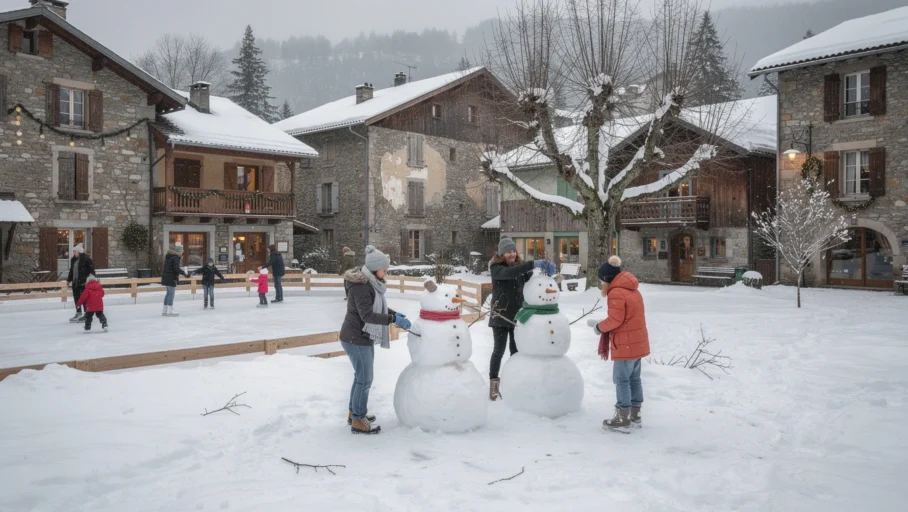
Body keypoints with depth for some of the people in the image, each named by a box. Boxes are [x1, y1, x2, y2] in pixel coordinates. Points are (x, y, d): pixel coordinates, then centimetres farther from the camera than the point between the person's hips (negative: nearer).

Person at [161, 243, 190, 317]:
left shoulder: (169, 256, 15)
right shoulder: (176, 258, -15)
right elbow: (176, 268, -24)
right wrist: (184, 274, -21)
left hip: (166, 277, 10)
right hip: (171, 278, -10)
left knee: (168, 293, 16)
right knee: (171, 294, -6)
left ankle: (165, 311, 21)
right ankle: (169, 312, -6)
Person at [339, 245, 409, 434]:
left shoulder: (371, 282, 7)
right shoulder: (361, 285, -23)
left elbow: (377, 307, 19)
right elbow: (367, 315, -30)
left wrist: (396, 314, 5)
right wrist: (394, 319, -33)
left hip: (363, 337, 10)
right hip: (356, 338, -10)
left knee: (361, 376, 19)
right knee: (365, 379, -3)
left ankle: (353, 412, 33)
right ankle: (358, 421, 8)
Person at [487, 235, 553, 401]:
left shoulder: (520, 265, 7)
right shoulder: (496, 268, -10)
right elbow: (508, 273, -32)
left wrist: (545, 271, -25)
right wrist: (533, 264, -41)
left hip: (517, 315, 5)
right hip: (501, 315, -4)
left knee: (516, 350, 10)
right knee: (499, 350, 0)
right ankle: (494, 382, 10)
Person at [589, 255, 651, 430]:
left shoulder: (616, 293, -18)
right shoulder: (633, 290, 13)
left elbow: (615, 319, -21)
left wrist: (599, 327, -4)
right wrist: (603, 327, 10)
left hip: (626, 344, -10)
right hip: (638, 342, 10)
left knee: (622, 380, -1)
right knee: (634, 378, 15)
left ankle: (623, 417, 5)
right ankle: (635, 414, 22)